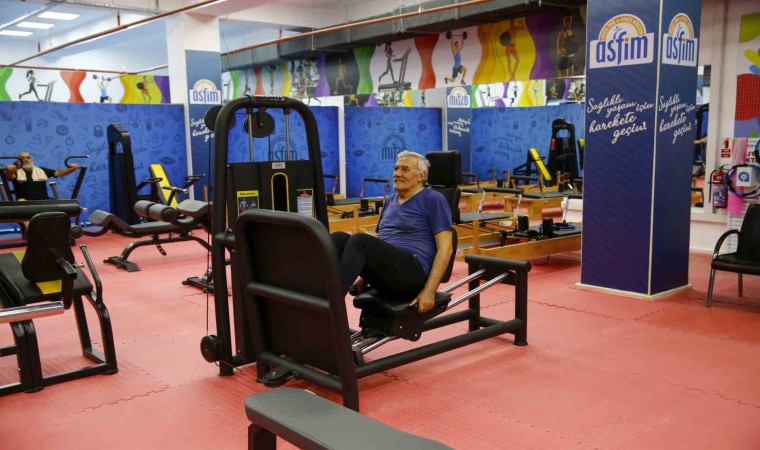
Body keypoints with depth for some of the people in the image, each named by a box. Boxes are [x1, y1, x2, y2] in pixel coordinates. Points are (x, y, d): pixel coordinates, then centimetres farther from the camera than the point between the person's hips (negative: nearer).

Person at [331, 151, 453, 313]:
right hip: (383, 273, 7)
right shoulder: (390, 200, 22)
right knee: (339, 238, -20)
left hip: (413, 271, -7)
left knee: (360, 240, -31)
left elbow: (445, 247, -7)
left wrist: (429, 290, -17)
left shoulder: (433, 200, 1)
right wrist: (364, 277, 15)